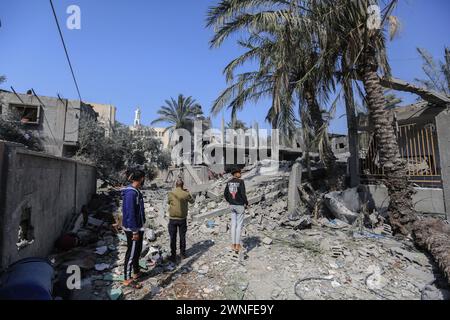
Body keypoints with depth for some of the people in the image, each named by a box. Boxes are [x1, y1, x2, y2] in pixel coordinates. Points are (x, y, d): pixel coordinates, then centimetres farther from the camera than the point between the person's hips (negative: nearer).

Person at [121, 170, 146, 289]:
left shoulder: (136, 191, 6)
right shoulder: (131, 193, -24)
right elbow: (130, 214, -25)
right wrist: (135, 231, -21)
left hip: (138, 227, 10)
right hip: (132, 229, -10)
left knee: (137, 251, 21)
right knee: (131, 253, 5)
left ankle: (136, 272, 38)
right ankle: (128, 279, 20)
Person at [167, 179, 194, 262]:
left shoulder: (171, 193, -9)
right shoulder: (186, 194, -10)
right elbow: (192, 201, 8)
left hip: (172, 219, 0)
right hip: (182, 219, 0)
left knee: (173, 238, 11)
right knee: (182, 237, 15)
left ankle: (173, 256, 18)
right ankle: (183, 254, 26)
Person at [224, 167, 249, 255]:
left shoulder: (229, 182, 4)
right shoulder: (241, 181, -17)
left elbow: (225, 194, 6)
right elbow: (243, 194, -22)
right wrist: (246, 203, -7)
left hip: (232, 206, 6)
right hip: (240, 206, -6)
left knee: (233, 225, 13)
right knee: (239, 226, 2)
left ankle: (233, 245, 18)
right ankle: (237, 246, 8)